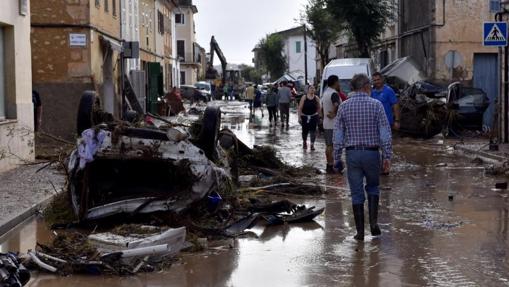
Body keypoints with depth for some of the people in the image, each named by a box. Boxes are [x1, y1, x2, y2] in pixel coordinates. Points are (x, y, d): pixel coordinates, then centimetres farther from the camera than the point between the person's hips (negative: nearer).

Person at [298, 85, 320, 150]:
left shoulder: (316, 98, 0)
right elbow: (300, 108, -5)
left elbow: (318, 108, 8)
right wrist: (299, 117, -10)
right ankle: (304, 142, 36)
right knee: (305, 130, 10)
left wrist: (318, 115, 6)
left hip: (314, 116, 0)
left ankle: (312, 144, -2)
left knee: (313, 130, -7)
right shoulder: (304, 98, -5)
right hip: (304, 116, 0)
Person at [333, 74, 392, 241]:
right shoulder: (376, 105, -5)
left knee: (356, 193, 6)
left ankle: (360, 231, 8)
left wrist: (337, 158, 6)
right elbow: (385, 133, -7)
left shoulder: (344, 107, 1)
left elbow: (338, 135, 1)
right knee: (372, 187, 19)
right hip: (371, 152, -1)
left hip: (352, 153, 1)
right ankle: (373, 221, 4)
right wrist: (387, 156, -2)